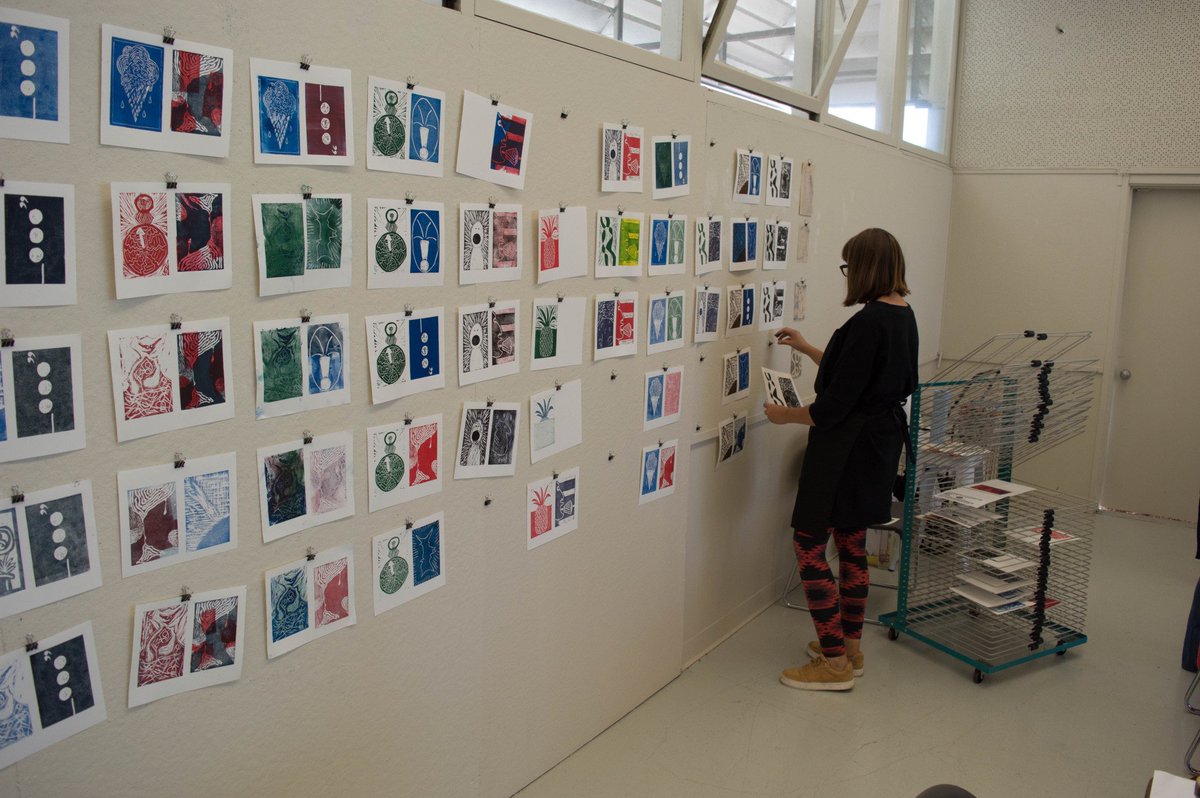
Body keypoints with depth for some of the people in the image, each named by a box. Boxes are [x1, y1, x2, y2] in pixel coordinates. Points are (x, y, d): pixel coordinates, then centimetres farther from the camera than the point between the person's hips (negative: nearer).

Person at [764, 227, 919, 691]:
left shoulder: (869, 322, -22)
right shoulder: (903, 317, 8)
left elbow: (835, 405, -22)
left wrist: (786, 416, -6)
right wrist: (808, 350, 25)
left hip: (848, 446, -10)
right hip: (879, 442, 10)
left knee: (809, 545, -1)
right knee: (852, 545, 18)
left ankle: (835, 664, 5)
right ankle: (849, 647, 31)